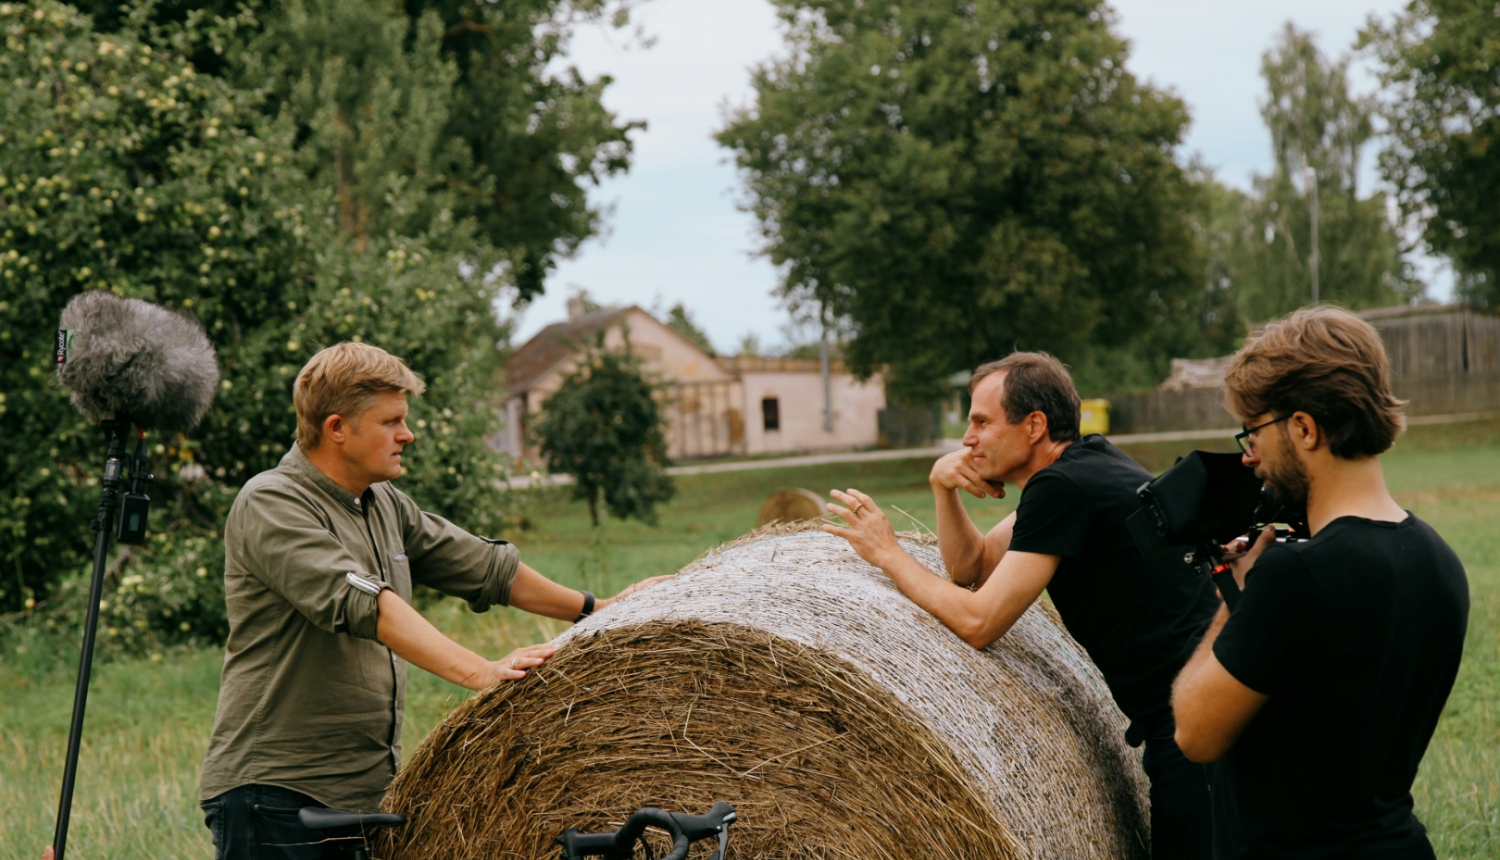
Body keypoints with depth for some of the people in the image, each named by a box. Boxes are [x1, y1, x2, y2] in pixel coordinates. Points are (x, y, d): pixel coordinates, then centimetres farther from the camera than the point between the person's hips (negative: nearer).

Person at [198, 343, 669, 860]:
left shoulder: (385, 506, 14)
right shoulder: (270, 505, -13)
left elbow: (483, 567, 22)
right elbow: (361, 603, -26)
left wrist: (596, 610, 22)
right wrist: (479, 673, -34)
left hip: (371, 791, 8)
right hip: (277, 793, -8)